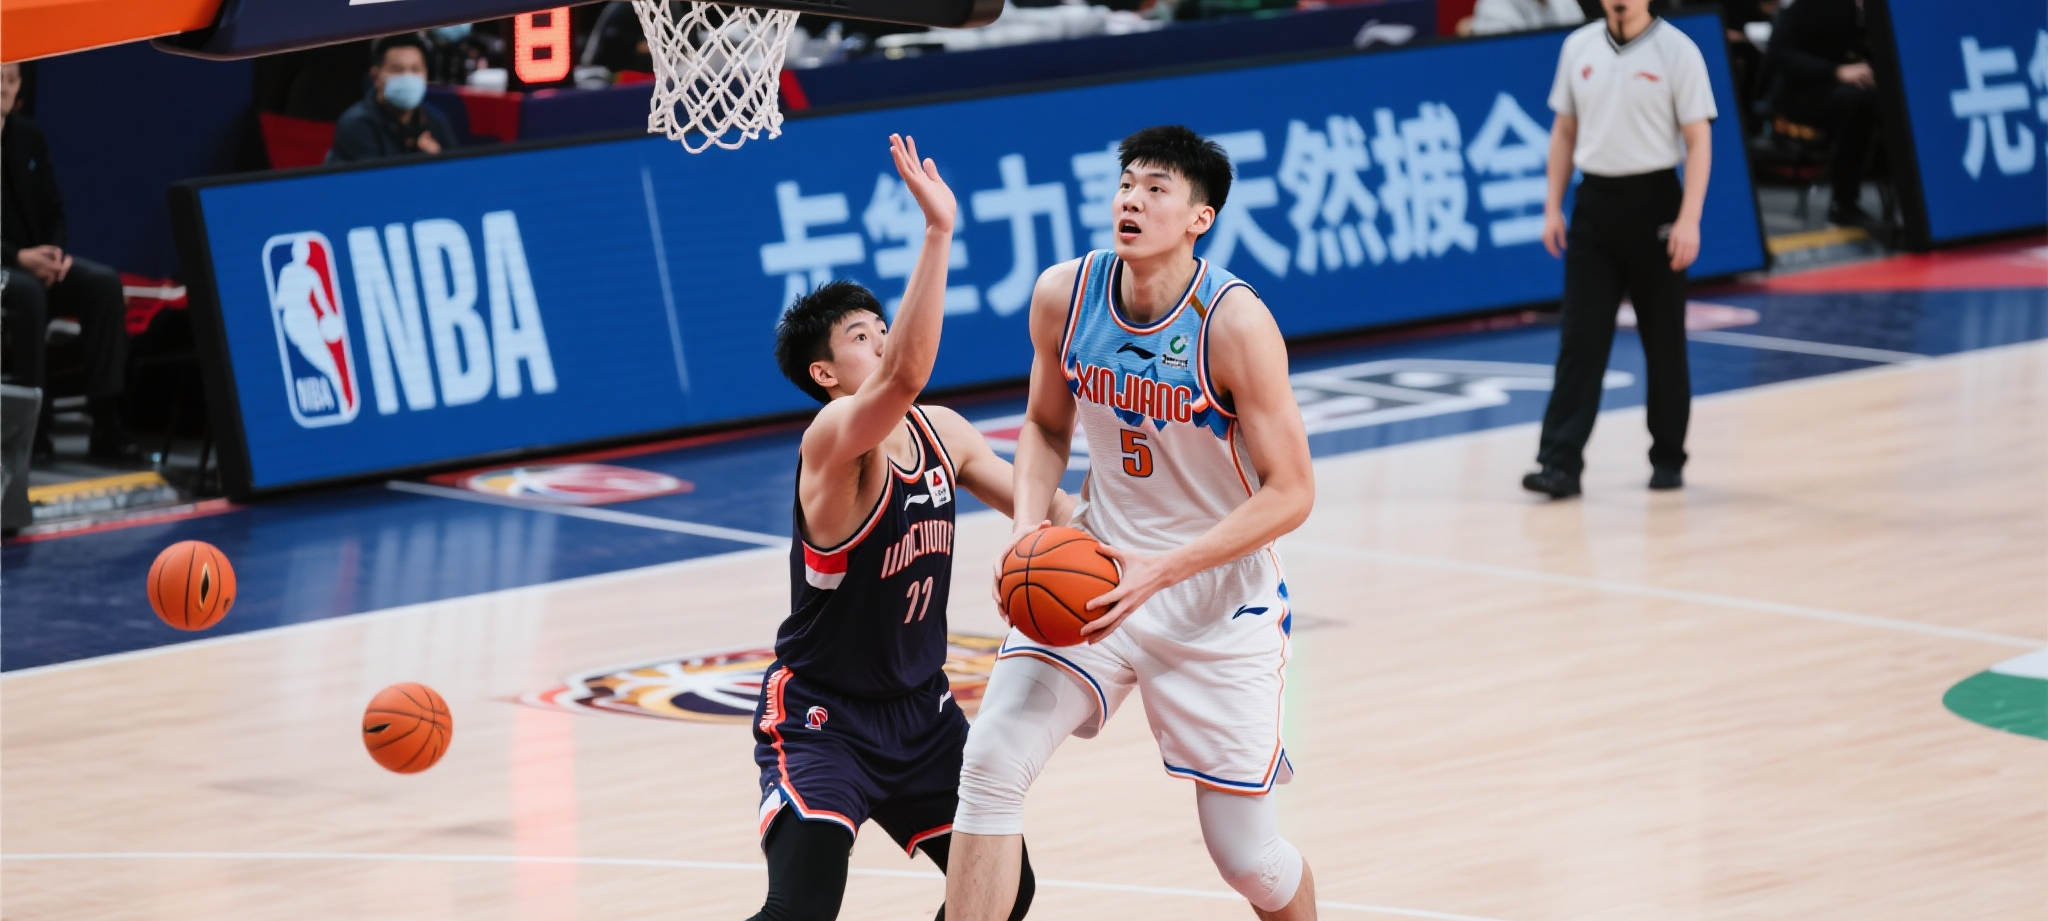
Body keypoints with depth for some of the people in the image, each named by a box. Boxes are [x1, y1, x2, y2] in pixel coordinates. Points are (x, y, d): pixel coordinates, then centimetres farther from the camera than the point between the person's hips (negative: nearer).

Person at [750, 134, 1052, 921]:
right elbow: (904, 375, -42)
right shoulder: (834, 441, -23)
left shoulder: (941, 433, 2)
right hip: (819, 716, -8)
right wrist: (938, 232, -47)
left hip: (918, 708, 8)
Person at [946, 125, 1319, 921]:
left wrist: (1161, 571, -26)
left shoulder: (1235, 322, -21)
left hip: (1219, 595, -3)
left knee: (1246, 854, 2)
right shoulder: (1063, 295, -8)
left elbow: (1290, 494, -18)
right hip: (1094, 568, 4)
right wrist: (1031, 521, -9)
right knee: (993, 759, -18)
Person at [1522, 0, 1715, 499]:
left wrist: (1688, 219, -15)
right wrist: (1553, 207, 8)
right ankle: (1561, 462, -8)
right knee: (1580, 340, -4)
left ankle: (1668, 459, 19)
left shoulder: (1676, 51, -6)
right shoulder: (1578, 47, 7)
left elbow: (1698, 140, -7)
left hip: (1653, 201, -3)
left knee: (1664, 340, 7)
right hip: (1595, 201, 3)